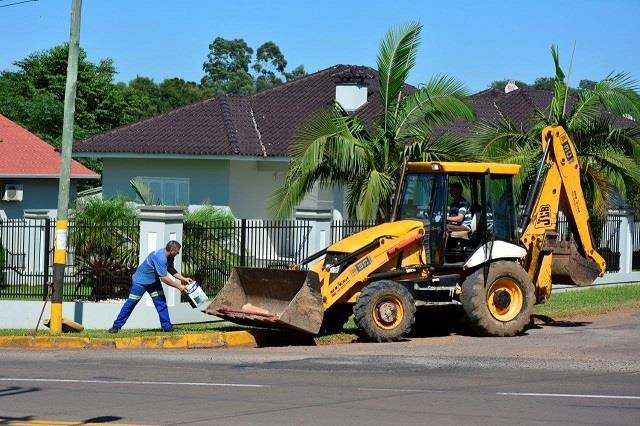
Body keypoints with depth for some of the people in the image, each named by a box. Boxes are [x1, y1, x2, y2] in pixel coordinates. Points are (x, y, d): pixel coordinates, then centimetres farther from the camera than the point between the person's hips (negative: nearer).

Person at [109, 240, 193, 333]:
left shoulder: (169, 257, -6)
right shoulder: (160, 258, -34)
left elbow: (171, 270, 12)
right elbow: (163, 278, -31)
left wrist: (183, 278, 1)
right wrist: (178, 286, -25)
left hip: (153, 282, 8)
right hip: (140, 281, -8)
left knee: (161, 301, 0)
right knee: (131, 303, -2)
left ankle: (167, 326, 3)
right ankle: (116, 326, 6)